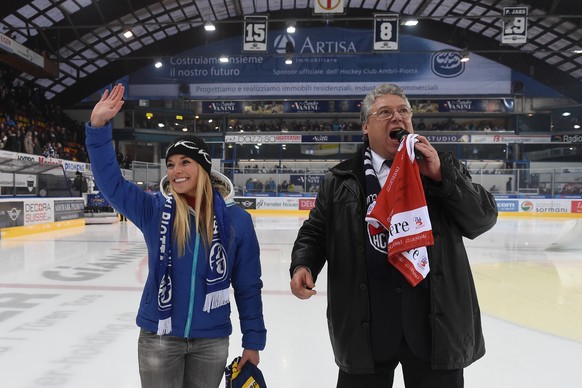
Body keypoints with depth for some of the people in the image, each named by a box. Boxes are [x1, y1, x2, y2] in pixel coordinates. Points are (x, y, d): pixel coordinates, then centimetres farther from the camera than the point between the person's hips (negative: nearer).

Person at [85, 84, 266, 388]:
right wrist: (98, 126, -28)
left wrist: (253, 341, 0)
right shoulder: (154, 210, -5)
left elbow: (248, 286, -3)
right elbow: (110, 181, -16)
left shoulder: (236, 220, -7)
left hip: (211, 341, 0)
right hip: (158, 337, 0)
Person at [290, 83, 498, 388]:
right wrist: (303, 265, -9)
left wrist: (440, 176, -12)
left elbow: (484, 219, -1)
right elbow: (315, 231, 10)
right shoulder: (340, 180, 5)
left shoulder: (442, 167, 6)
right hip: (364, 327, 0)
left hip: (435, 323, 1)